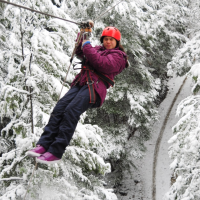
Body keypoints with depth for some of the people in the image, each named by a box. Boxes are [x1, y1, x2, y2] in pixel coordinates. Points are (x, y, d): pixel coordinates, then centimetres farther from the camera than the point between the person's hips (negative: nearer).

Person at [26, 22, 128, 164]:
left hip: (95, 87, -7)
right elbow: (80, 52, 34)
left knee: (72, 111, -26)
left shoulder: (118, 56, 8)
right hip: (80, 84, 7)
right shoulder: (98, 49, 31)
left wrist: (87, 47, -5)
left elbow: (102, 64, -10)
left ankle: (56, 152, -28)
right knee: (59, 108, -16)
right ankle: (44, 144, -21)